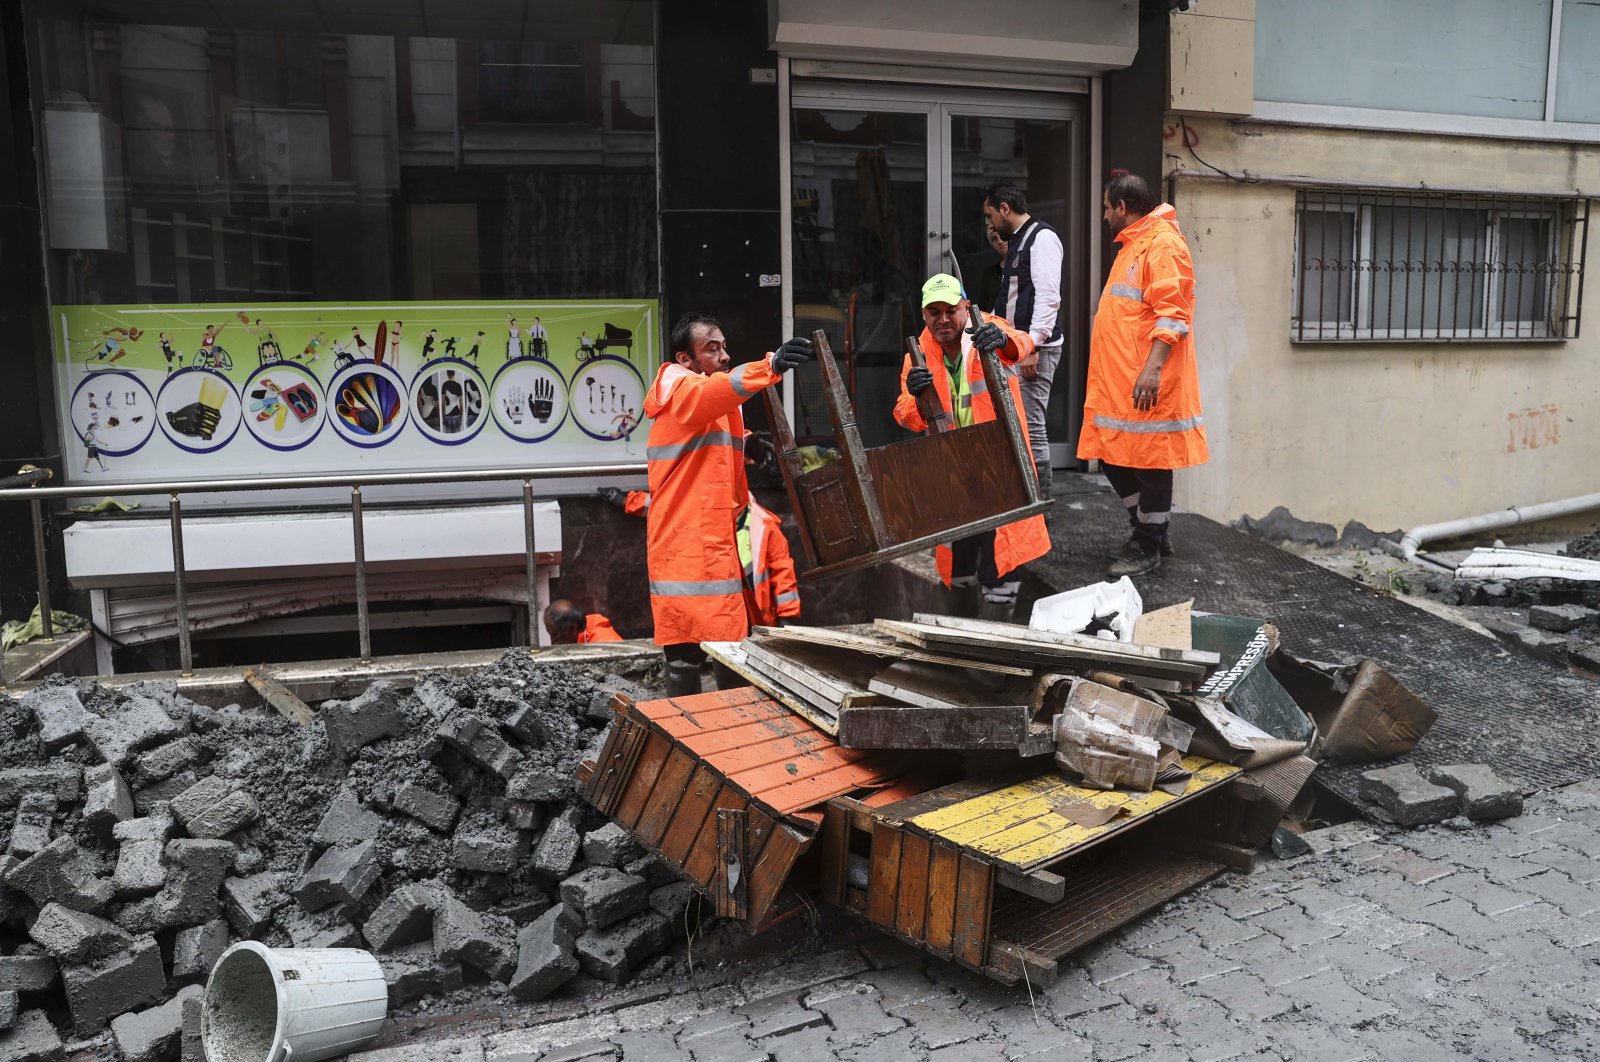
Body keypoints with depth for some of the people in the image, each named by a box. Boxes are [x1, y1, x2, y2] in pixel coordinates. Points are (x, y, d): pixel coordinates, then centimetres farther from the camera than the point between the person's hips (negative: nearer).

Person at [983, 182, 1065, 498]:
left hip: (1034, 351, -10)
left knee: (1031, 428, -9)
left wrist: (1033, 347, -22)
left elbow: (1048, 297, -18)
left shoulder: (1042, 237, -9)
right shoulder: (1017, 241, 21)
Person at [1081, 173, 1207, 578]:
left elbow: (1172, 315, -19)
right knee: (1113, 457, 12)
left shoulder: (1162, 243, -11)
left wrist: (1153, 368, -27)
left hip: (1146, 382, -10)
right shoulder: (1133, 244, 20)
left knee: (1149, 461, -1)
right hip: (1118, 379, 10)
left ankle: (1148, 548, 9)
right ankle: (1153, 530, 26)